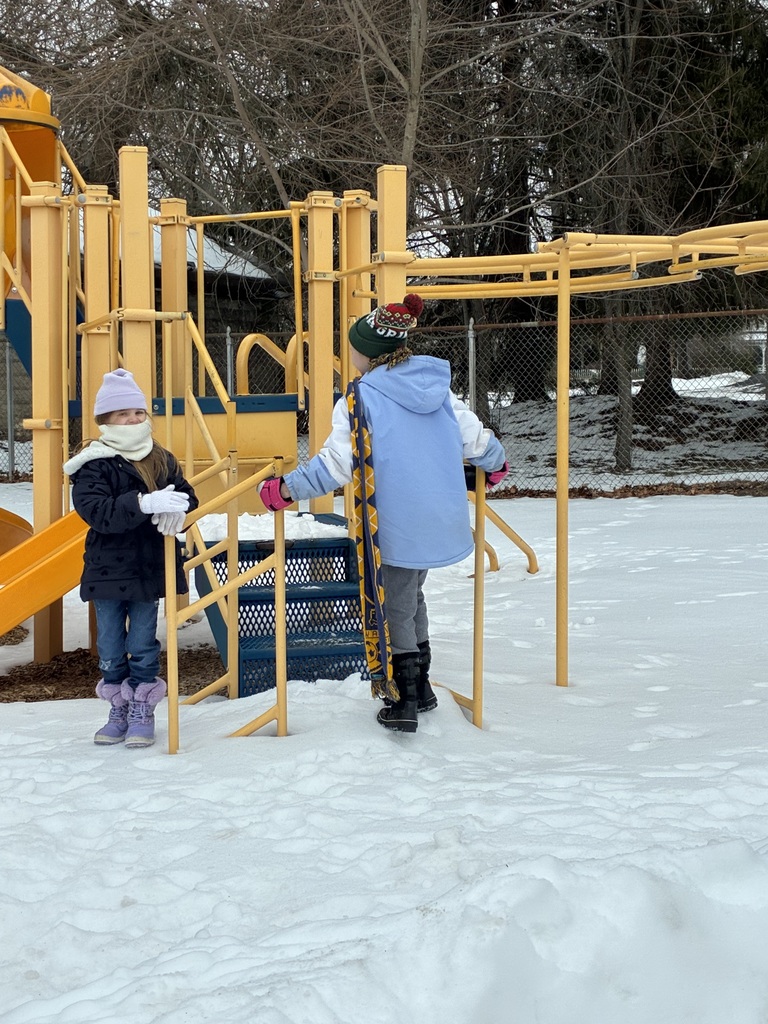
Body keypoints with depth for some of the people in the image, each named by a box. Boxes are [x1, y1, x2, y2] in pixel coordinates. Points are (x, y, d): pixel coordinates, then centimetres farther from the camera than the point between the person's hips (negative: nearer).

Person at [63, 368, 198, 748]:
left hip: (150, 569, 2)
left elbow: (188, 499, 4)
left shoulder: (162, 461, 5)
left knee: (143, 644, 5)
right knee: (111, 646, 8)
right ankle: (119, 711, 21)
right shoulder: (93, 466, -8)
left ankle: (143, 712, 16)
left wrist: (175, 511, -21)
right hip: (107, 570, -2)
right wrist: (144, 503, -35)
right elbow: (97, 512, -22)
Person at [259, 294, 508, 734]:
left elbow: (336, 463, -18)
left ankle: (405, 701, 7)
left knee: (395, 608, 7)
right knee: (411, 597, 23)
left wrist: (287, 489, -12)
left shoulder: (361, 398, -13)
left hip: (396, 528, -6)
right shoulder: (439, 388, 5)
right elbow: (474, 437, 13)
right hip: (442, 521, 6)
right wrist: (497, 464, 33)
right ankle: (420, 686, 30)